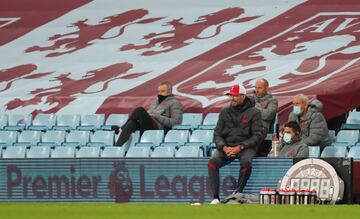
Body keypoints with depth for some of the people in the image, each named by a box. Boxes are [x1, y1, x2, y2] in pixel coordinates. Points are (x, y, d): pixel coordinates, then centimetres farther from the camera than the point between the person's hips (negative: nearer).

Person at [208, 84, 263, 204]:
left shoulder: (254, 112, 0)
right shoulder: (225, 112, 12)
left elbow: (258, 135, -6)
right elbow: (217, 134, 10)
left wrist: (240, 147, -17)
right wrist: (224, 147, -12)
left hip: (246, 146, -3)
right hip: (226, 146, 3)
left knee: (246, 161, -37)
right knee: (212, 162, -25)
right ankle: (216, 198, -24)